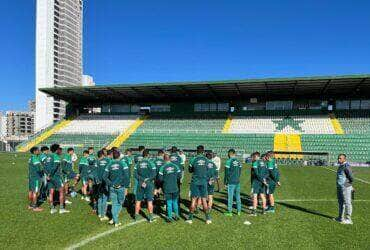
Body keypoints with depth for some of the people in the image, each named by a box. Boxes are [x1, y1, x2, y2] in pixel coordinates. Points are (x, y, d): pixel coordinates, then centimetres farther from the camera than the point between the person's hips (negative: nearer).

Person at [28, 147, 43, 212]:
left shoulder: (30, 158, 11)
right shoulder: (35, 159, -18)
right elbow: (38, 169, -26)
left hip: (31, 176, 10)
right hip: (36, 177, -10)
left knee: (31, 191, 15)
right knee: (35, 192, -4)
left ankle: (30, 205, 24)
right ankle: (35, 207, 1)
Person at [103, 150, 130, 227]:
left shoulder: (109, 165, 3)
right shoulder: (123, 164, -8)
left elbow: (104, 176, 0)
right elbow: (127, 176, -14)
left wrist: (110, 184, 4)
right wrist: (126, 186, -7)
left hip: (112, 187, 3)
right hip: (120, 187, -3)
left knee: (114, 204, 11)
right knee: (119, 203, 12)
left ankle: (116, 221, 14)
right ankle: (114, 219, 7)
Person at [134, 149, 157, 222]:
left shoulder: (138, 163, 1)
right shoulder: (150, 163, -9)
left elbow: (135, 174, -1)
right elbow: (154, 175, -14)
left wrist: (141, 180, -2)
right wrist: (147, 180, -8)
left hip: (140, 184, 3)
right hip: (149, 184, -3)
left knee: (138, 200, 13)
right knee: (149, 201, 4)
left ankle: (136, 216, 21)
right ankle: (150, 217, 9)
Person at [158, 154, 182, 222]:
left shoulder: (162, 167, -10)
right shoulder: (175, 166, -2)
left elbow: (160, 178, -10)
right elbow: (179, 176, 0)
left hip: (167, 188, -2)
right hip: (175, 188, 2)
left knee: (169, 203, 6)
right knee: (175, 202, 16)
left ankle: (170, 217, 11)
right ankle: (177, 215, 25)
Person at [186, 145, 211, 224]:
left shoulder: (193, 159, -7)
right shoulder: (206, 160, -1)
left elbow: (190, 170, 4)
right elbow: (208, 171, 5)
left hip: (195, 182, -2)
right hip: (204, 182, 2)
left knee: (193, 200, 5)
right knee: (204, 200, 9)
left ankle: (190, 218, 10)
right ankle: (208, 218, 13)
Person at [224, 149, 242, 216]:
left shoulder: (229, 161, -10)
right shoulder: (239, 161, 8)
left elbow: (227, 173, -9)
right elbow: (240, 172, 13)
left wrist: (225, 181, 0)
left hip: (231, 182, -6)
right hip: (237, 181, 6)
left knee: (230, 196, 0)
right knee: (238, 196, 12)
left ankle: (229, 212, 4)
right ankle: (239, 211, 17)